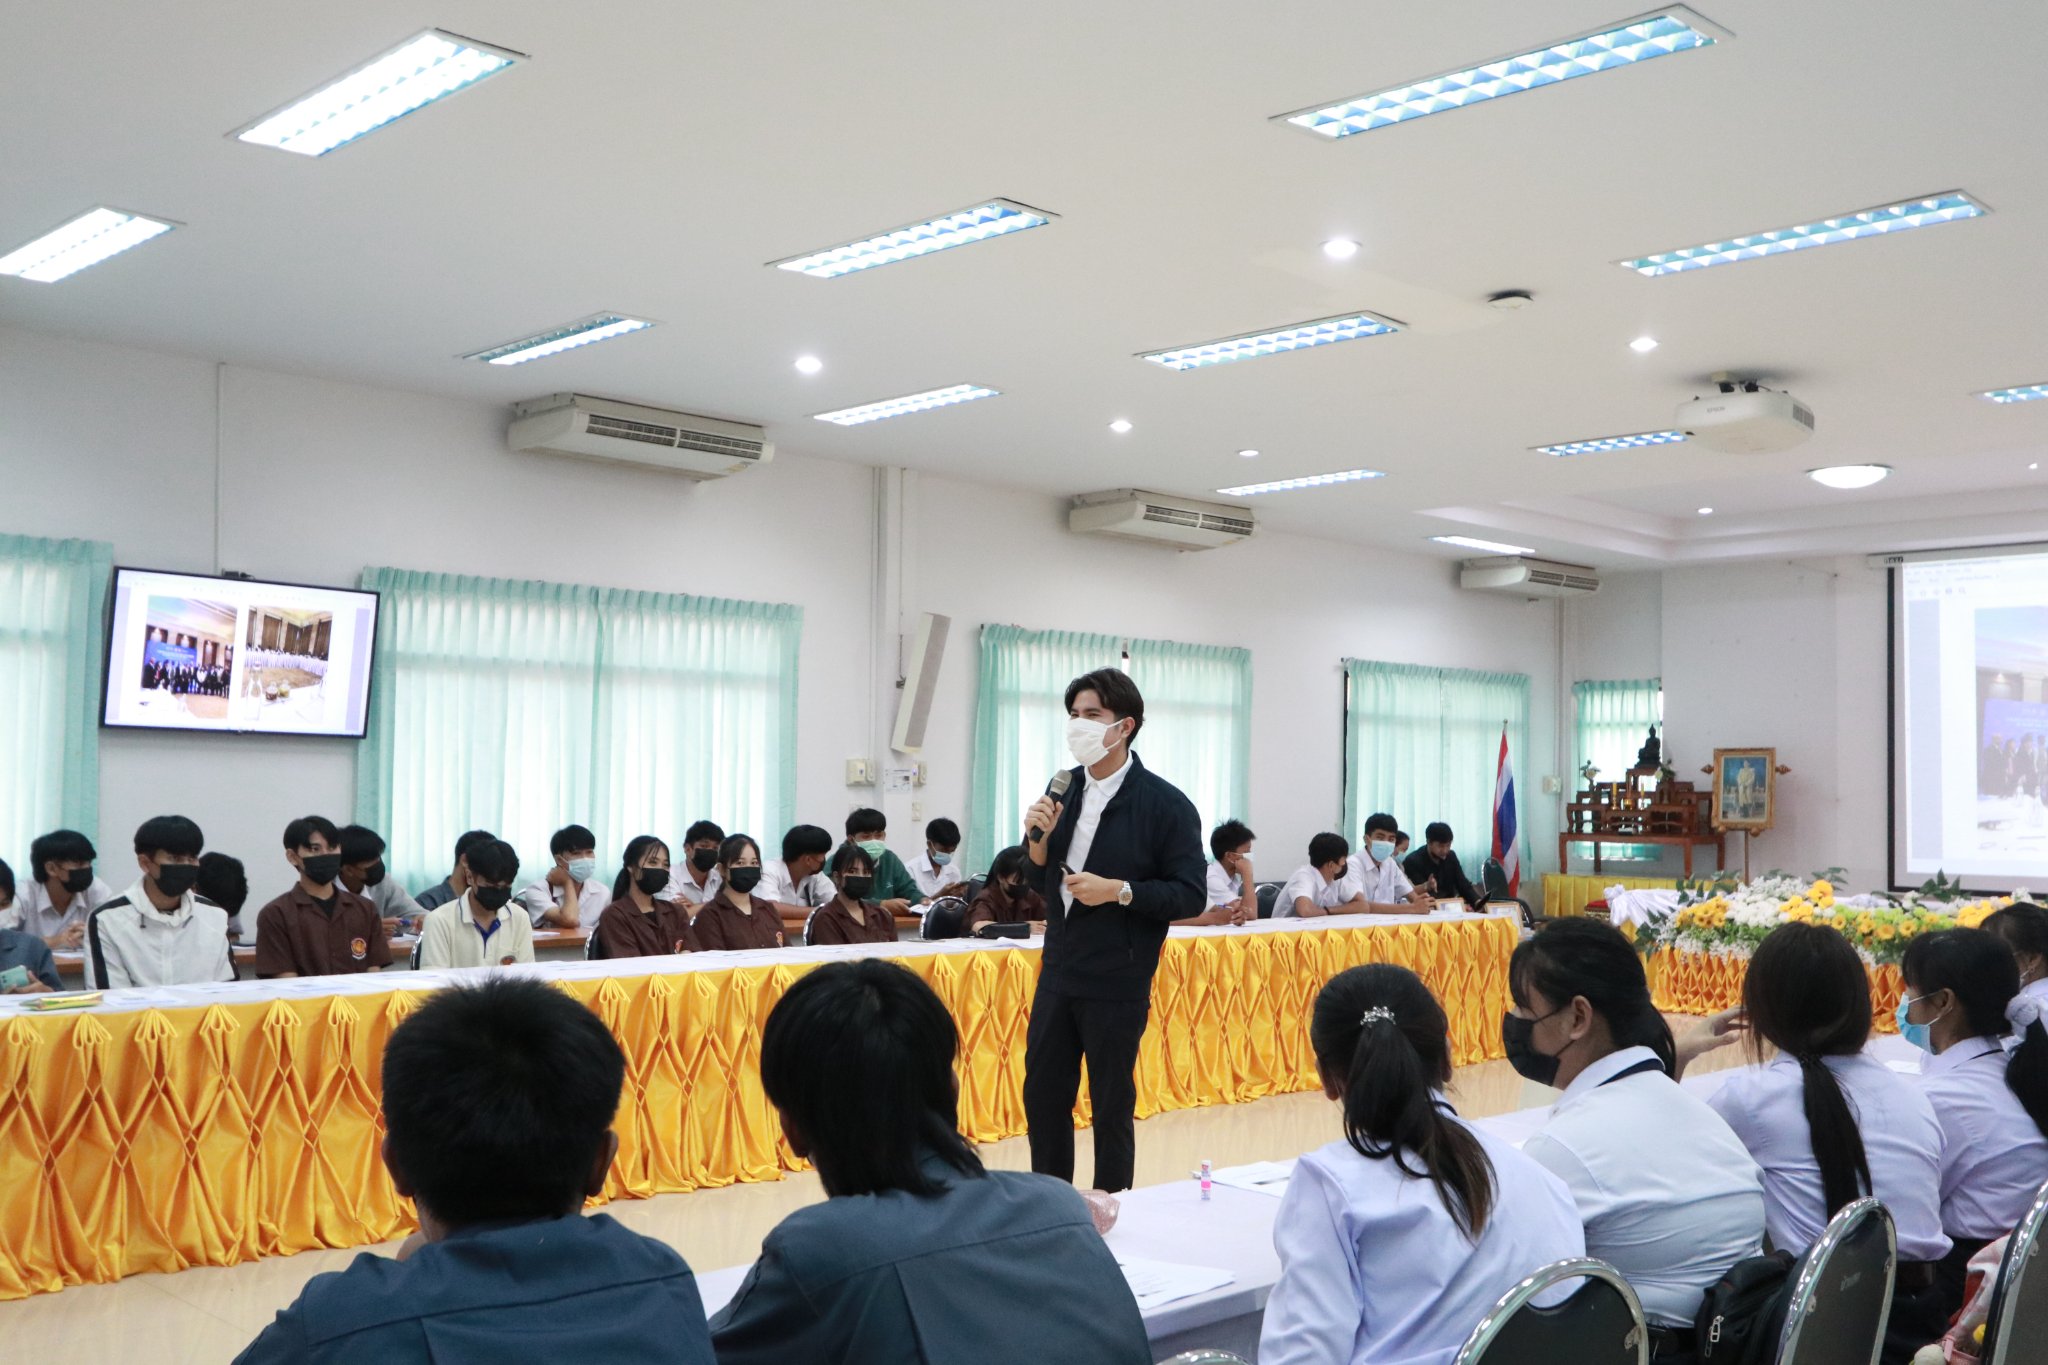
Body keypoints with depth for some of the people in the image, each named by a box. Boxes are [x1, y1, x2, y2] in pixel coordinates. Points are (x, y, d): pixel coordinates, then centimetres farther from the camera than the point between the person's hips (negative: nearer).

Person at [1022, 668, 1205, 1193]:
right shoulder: (1065, 789, 5)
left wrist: (1118, 891, -21)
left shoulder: (1165, 804, -11)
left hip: (1117, 982, -5)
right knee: (1042, 1095, 11)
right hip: (1057, 971, 6)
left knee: (1111, 1108, 7)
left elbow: (1190, 897, -11)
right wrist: (1038, 837, -7)